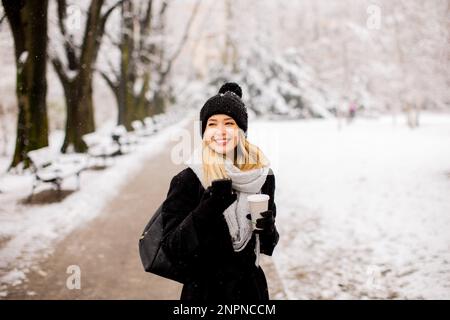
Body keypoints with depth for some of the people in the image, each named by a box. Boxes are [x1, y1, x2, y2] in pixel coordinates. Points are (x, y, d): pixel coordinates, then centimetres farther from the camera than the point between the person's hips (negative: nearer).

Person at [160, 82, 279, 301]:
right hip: (204, 290, -3)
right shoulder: (187, 181, -14)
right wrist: (208, 209, -28)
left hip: (252, 289, 3)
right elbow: (172, 248, -17)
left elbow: (268, 246, 6)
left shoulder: (261, 175, -4)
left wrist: (267, 228, -15)